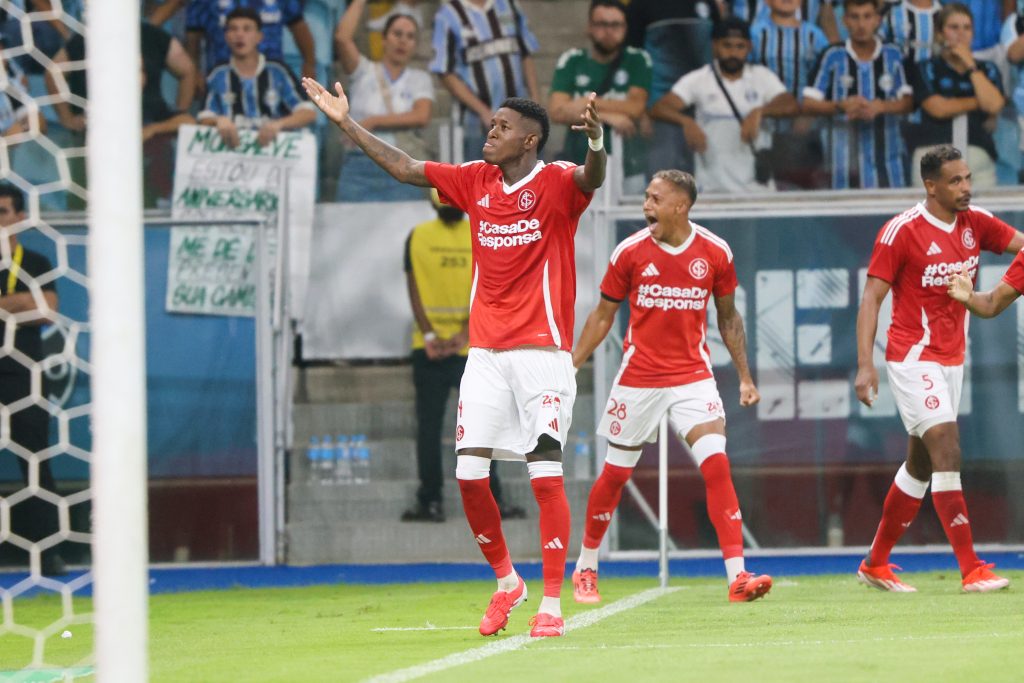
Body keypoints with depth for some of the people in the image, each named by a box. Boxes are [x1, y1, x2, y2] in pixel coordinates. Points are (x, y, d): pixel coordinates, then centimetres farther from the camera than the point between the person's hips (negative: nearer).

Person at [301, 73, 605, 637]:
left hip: (542, 352, -5)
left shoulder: (556, 183, -7)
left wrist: (595, 142, -51)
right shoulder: (475, 181, 9)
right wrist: (346, 123, 14)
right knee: (469, 475, -1)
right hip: (486, 353, 5)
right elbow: (404, 168, 16)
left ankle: (551, 604, -5)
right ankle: (506, 583, 20)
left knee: (545, 474, -10)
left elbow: (592, 178, -28)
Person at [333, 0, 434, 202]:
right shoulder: (365, 72, 11)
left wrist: (374, 121, -7)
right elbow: (342, 38, -5)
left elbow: (422, 116, -4)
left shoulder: (420, 79, 13)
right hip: (360, 168, 0)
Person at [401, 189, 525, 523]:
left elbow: (415, 291, -6)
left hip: (429, 350, 0)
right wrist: (463, 334, -13)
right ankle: (491, 501, 3)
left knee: (429, 427, 4)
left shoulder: (418, 238, -1)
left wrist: (430, 336, -10)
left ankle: (430, 501, 2)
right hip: (472, 347, 0)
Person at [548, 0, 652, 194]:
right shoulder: (572, 61, 4)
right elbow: (557, 111, -7)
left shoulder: (637, 60, 2)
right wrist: (608, 116, -14)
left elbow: (635, 108, -10)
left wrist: (587, 104, -8)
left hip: (627, 170, 0)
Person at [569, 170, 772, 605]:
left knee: (716, 463, -16)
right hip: (638, 376, 0)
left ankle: (737, 576, -18)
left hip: (693, 375, 0)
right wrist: (571, 366, 2)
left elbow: (728, 317, 10)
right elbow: (603, 315, 6)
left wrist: (745, 377, 8)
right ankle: (585, 568, 28)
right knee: (616, 472, 8)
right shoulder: (630, 252, -5)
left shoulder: (715, 253, -3)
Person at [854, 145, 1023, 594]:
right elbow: (872, 298, -12)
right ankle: (971, 570, -17)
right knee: (947, 453, -16)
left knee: (920, 464, 12)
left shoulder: (975, 223, 5)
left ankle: (875, 564, 24)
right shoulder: (902, 231, -13)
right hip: (914, 358, -7)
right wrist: (865, 365, -19)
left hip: (952, 358, 7)